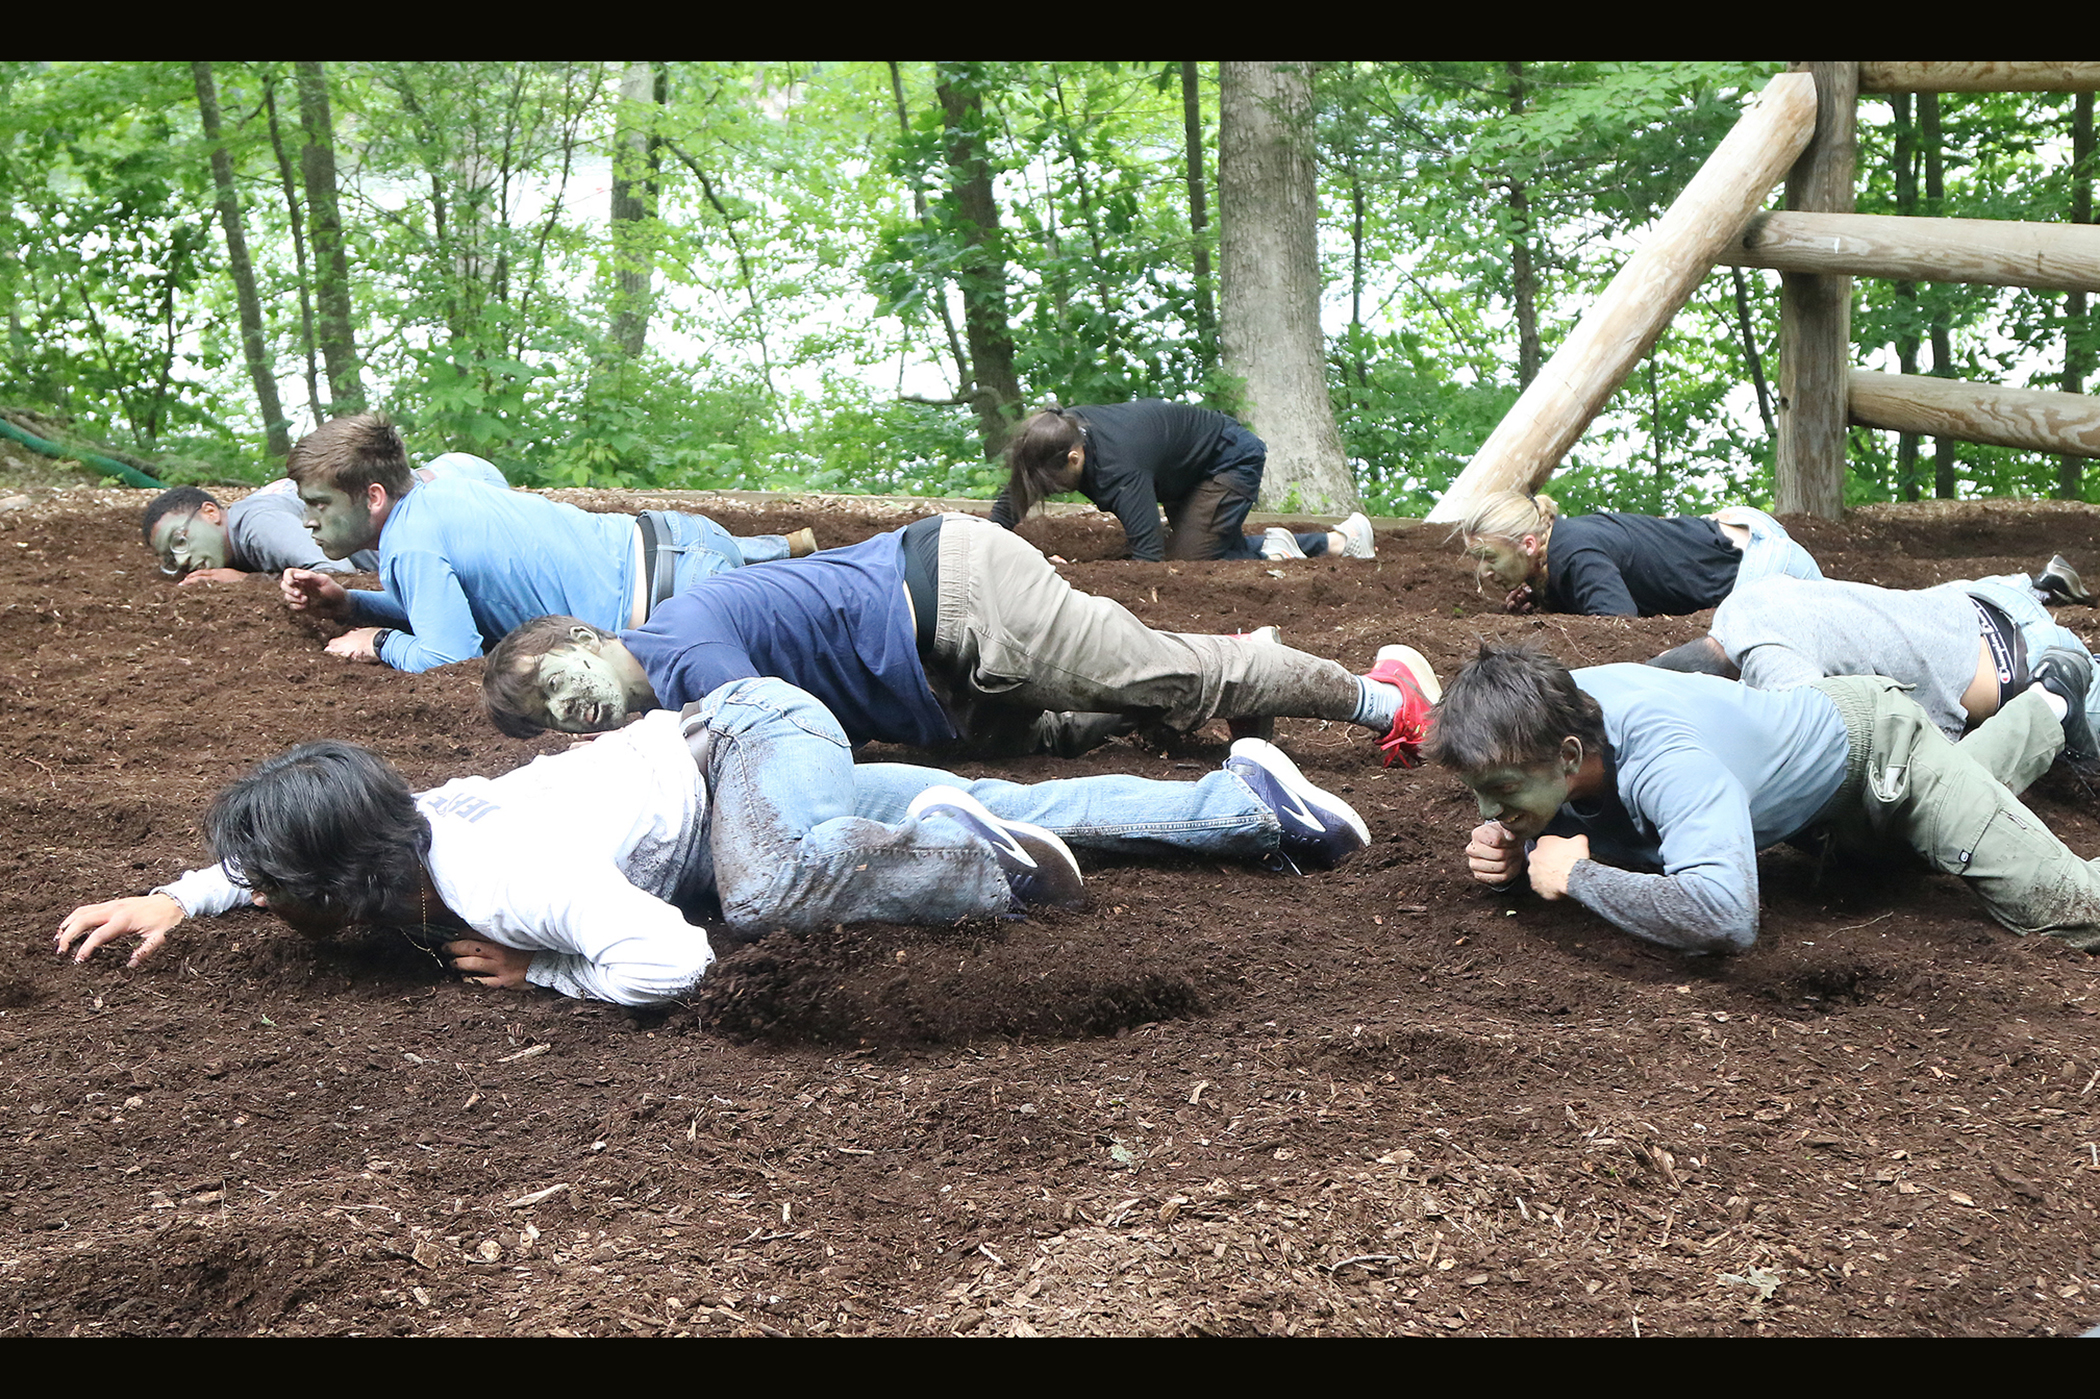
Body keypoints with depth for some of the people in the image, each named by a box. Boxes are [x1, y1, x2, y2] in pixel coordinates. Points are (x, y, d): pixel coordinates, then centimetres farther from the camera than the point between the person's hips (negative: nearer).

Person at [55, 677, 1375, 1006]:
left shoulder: (502, 883, -32)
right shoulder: (415, 826, -7)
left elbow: (671, 958, -43)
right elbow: (299, 848, 17)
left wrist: (539, 970, -27)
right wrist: (177, 899, 4)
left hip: (751, 741, -8)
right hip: (708, 748, 8)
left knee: (769, 889, -41)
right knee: (1014, 826, 11)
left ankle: (970, 852, -20)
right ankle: (1246, 800, 17)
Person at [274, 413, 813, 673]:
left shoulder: (411, 545, -21)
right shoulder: (431, 496, 7)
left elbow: (448, 655, -27)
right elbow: (443, 606, 23)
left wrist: (380, 642, -9)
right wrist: (347, 603, 10)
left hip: (671, 583, -10)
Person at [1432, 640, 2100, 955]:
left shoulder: (1666, 764, -50)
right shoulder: (1545, 719, -29)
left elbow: (1725, 918, -65)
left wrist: (1580, 874, -52)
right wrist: (1514, 853, -32)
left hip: (1878, 743, -7)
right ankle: (2040, 711, 58)